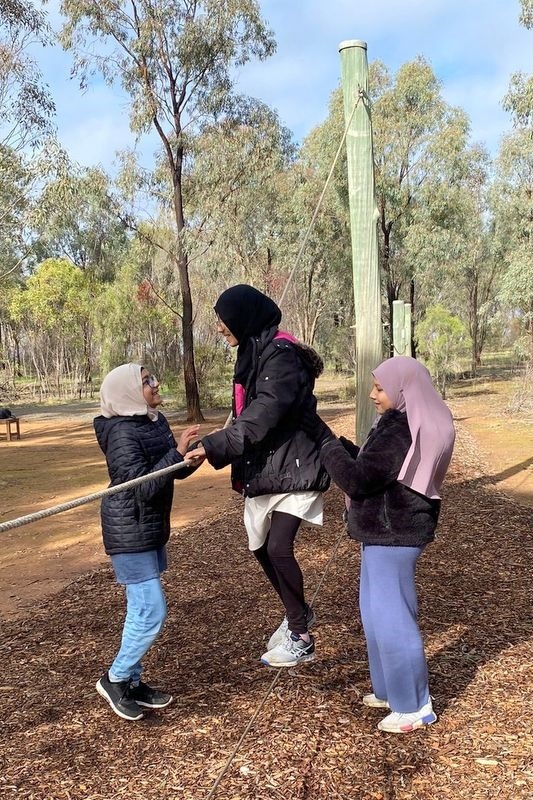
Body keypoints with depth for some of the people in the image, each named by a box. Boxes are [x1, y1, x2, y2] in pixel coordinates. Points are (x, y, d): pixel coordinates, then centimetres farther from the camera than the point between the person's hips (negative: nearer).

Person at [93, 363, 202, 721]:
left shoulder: (155, 421, 5)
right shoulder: (122, 433, -20)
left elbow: (179, 471, 8)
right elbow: (143, 486, -26)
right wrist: (178, 451, -31)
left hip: (152, 528, 9)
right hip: (130, 533, -9)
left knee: (142, 610, 15)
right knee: (152, 611, -6)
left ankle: (132, 682, 27)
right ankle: (115, 679, 13)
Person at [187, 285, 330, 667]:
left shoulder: (281, 354, -17)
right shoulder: (253, 354, 12)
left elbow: (264, 413, -27)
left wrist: (213, 446, -32)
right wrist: (230, 457, 11)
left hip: (292, 466, -9)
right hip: (264, 467, 9)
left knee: (279, 547, -12)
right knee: (261, 547, 12)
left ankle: (300, 637, 5)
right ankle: (298, 612, 33)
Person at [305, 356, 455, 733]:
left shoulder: (400, 434, -24)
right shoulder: (409, 426, 8)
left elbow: (355, 479, -25)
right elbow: (368, 465, 15)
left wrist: (324, 439, -17)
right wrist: (334, 440, 6)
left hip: (392, 537, -11)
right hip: (388, 532, 11)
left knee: (391, 618, 0)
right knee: (378, 612, 20)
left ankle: (415, 706, 14)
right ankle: (391, 690, 35)